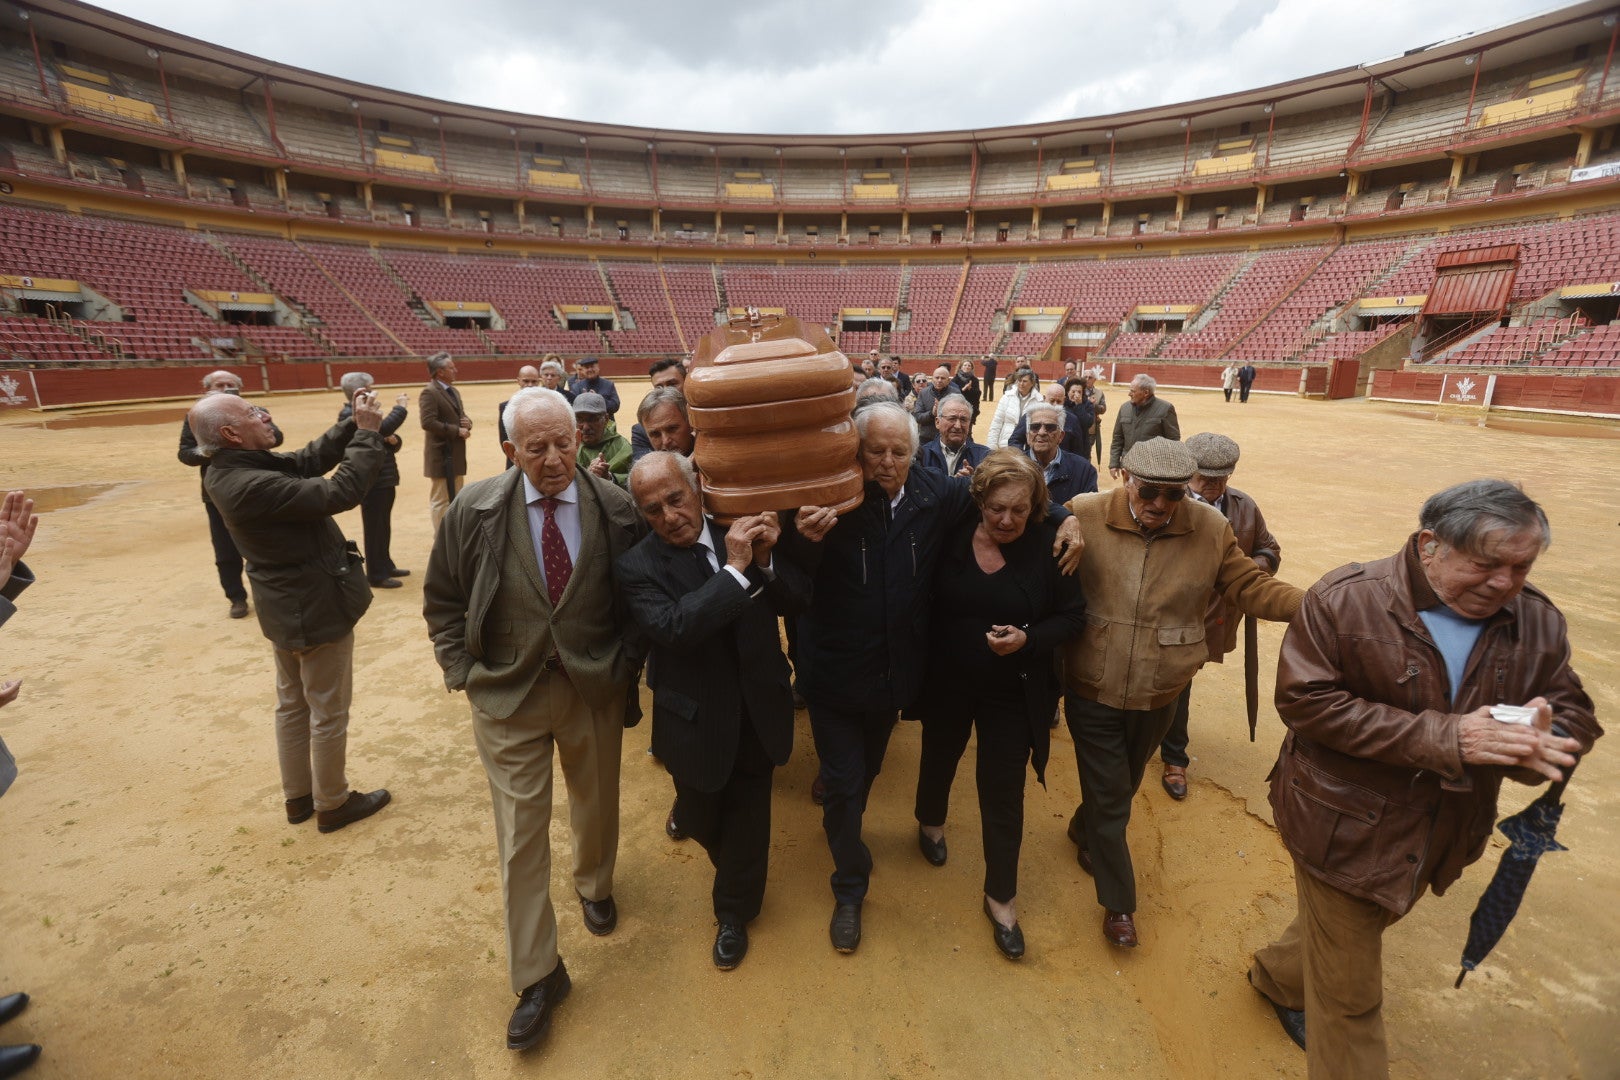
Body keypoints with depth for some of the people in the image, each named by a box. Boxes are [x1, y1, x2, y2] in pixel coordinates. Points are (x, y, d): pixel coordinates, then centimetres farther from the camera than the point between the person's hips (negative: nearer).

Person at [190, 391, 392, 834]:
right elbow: (340, 493, -32)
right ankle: (332, 804, 24)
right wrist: (368, 432, -24)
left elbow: (311, 459, 3)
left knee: (292, 705, 22)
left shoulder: (237, 469, -1)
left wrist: (353, 425, -10)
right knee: (329, 713, 7)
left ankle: (297, 797, 38)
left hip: (289, 607, 10)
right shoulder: (252, 485, -30)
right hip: (318, 608, -10)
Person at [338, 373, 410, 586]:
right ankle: (375, 575, 5)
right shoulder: (349, 415, -14)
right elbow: (382, 428, -30)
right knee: (373, 528, -2)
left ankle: (386, 565, 28)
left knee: (384, 526, 16)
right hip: (371, 481, -9)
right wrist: (400, 407, -16)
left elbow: (386, 438, 18)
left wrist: (393, 440, -6)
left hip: (384, 478, 9)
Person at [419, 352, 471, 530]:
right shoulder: (429, 392, -13)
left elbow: (460, 416, 24)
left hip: (456, 455, 9)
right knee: (440, 500, 0)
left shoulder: (454, 391, 15)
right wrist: (456, 431, -19)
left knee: (456, 500, 15)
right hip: (441, 456, -9)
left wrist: (467, 422, 0)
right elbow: (427, 422, -23)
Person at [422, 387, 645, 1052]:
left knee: (597, 806, 22)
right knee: (521, 835, 7)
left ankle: (593, 886, 56)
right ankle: (536, 976, 28)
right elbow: (442, 598, 2)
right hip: (507, 696, 0)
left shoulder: (617, 510, -11)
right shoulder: (475, 510, -10)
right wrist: (462, 670, -4)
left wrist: (626, 667, -4)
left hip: (595, 690, 1)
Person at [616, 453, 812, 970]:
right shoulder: (636, 566, -18)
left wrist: (766, 559, -27)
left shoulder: (742, 529, -10)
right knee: (702, 821, 23)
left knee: (747, 820, 18)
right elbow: (671, 628, -33)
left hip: (756, 714, 2)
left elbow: (796, 598, -9)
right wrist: (736, 569, -34)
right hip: (698, 723, -1)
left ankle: (734, 912, 47)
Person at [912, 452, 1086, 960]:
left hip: (1014, 693, -1)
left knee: (1004, 793, 9)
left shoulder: (1049, 546, -16)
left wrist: (1028, 639, -25)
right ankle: (930, 822, 59)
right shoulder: (953, 538, -13)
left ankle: (1001, 897, 32)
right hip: (948, 684, 2)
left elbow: (1072, 615, -8)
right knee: (939, 758, 25)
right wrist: (921, 668, -11)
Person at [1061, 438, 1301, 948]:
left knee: (1123, 787, 27)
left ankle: (1084, 830, 59)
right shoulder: (1085, 515, -17)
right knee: (1110, 798, 11)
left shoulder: (1211, 529, -9)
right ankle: (1119, 902, 34)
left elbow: (1251, 586, -3)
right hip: (1093, 692, -3)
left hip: (1158, 696, 3)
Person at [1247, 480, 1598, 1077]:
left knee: (1338, 931, 30)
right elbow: (1305, 701, -24)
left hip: (1437, 840, 6)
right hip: (1346, 829, -6)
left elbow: (1575, 715, 0)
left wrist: (1543, 739, -25)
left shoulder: (1538, 621, -3)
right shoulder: (1345, 600, -22)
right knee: (1349, 994, 7)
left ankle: (1279, 977, 58)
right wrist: (1443, 737, -29)